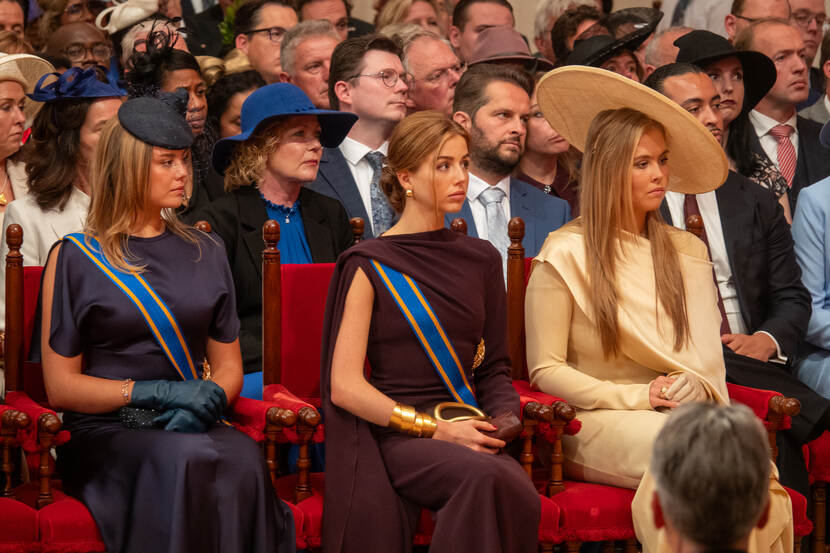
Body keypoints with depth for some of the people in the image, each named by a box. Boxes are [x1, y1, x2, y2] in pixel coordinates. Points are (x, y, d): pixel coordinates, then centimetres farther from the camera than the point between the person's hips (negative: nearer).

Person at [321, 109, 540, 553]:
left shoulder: (481, 260, 17)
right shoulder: (370, 266, 2)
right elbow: (345, 386, -4)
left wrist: (503, 417, -1)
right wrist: (435, 430, -12)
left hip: (466, 429, 4)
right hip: (397, 434, -4)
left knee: (520, 496, -31)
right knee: (492, 478, -35)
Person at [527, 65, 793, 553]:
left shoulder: (688, 253, 18)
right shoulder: (566, 255, 2)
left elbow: (709, 360, 17)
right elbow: (545, 370, 0)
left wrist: (696, 387, -8)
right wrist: (636, 396, -10)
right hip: (596, 422, -4)